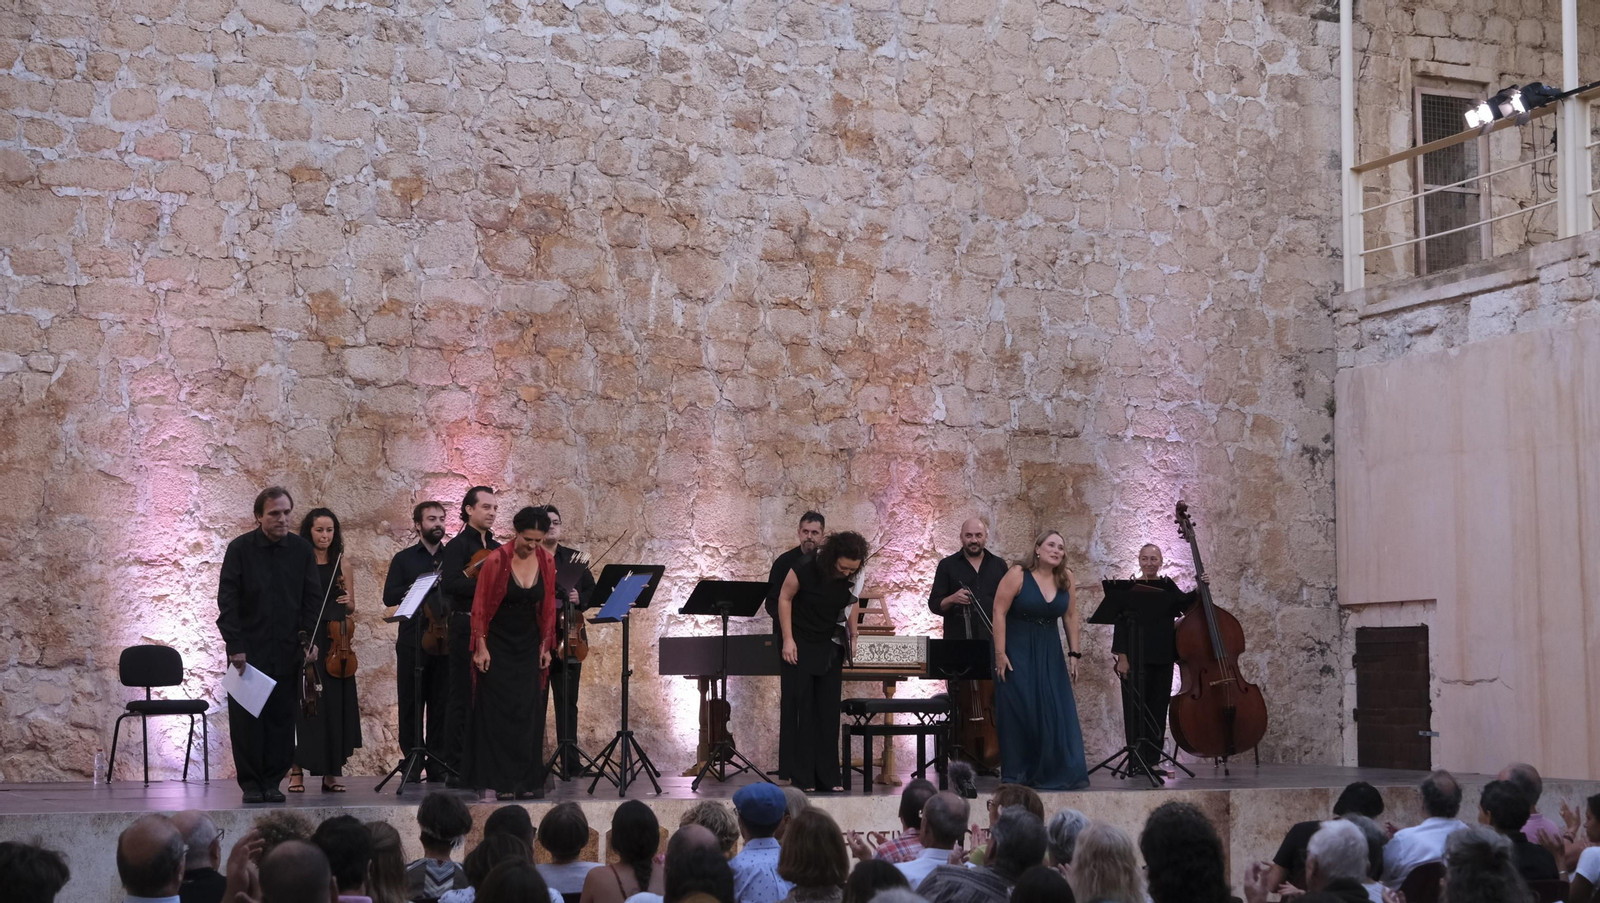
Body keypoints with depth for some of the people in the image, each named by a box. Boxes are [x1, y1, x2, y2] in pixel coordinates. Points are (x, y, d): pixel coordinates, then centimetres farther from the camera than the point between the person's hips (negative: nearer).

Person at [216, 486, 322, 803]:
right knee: (247, 718, 0)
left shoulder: (301, 550, 4)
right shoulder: (240, 549, -3)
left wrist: (311, 640, -4)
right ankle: (250, 782, 9)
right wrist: (235, 646, -12)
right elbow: (227, 601, -5)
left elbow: (312, 599, 7)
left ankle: (272, 781, 11)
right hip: (248, 649, -2)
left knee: (282, 717, 2)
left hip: (287, 651, 2)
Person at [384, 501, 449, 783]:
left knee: (441, 706, 1)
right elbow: (389, 597, -1)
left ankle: (437, 765, 5)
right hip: (412, 643, -1)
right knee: (411, 705, 0)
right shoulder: (404, 559, 9)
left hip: (445, 640, 1)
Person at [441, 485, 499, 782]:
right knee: (463, 698, -3)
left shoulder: (496, 549, 18)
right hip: (468, 629, -7)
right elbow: (449, 584, -19)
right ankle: (455, 769, 1)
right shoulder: (458, 546, -4)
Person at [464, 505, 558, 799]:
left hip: (529, 644, 4)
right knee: (499, 709, -4)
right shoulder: (496, 560, -14)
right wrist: (481, 647, -12)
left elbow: (548, 606, 7)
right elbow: (480, 606, -10)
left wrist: (546, 645, 6)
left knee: (529, 709, -1)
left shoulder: (546, 562, -1)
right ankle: (500, 781, 0)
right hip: (498, 643, -4)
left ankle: (527, 780, 4)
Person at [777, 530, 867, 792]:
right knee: (802, 710, -2)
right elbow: (785, 599, -10)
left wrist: (853, 636, 0)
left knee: (829, 711, 4)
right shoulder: (805, 571, -22)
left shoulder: (851, 578, -10)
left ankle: (828, 777, 9)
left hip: (831, 649, 4)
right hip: (801, 647, -4)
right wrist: (788, 639, -12)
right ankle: (803, 778, 3)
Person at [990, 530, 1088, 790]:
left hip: (1050, 653, 4)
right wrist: (1000, 654, -16)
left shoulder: (1065, 578, 1)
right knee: (1018, 713, -2)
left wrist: (1074, 653, 4)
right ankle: (1016, 774, 7)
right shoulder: (1018, 574, -12)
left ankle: (1056, 773, 4)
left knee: (1057, 713, -2)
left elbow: (1070, 615, 8)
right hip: (1017, 651, -4)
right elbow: (999, 612, -12)